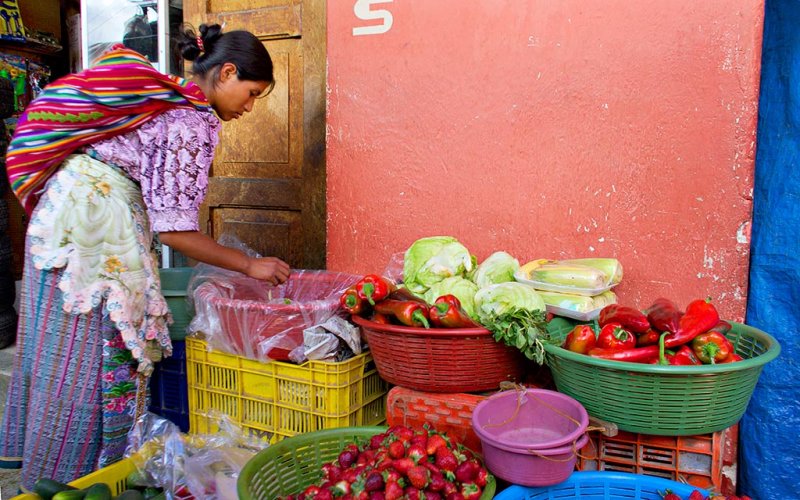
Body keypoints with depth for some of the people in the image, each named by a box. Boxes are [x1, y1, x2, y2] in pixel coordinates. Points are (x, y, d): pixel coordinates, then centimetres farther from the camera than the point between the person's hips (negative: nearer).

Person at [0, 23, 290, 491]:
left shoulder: (164, 95, 13)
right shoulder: (194, 122, -15)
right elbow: (174, 229, -17)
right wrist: (249, 264, -10)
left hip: (62, 209, 10)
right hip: (98, 221, -10)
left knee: (58, 346, 18)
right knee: (97, 352, 0)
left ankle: (38, 456, 33)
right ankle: (73, 476, 14)